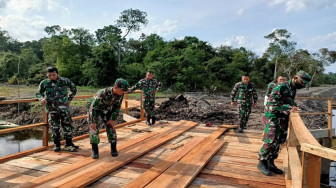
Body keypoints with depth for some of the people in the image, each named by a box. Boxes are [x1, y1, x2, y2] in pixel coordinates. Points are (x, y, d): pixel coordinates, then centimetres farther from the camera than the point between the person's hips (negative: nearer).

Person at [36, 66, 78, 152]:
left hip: (64, 106, 0)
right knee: (54, 127, 5)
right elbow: (39, 93, 12)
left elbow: (74, 89, 15)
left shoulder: (65, 81, 2)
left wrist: (69, 99, 8)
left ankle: (68, 144, 6)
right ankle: (57, 144, 18)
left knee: (67, 125, -2)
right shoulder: (44, 83, 3)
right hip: (52, 108, 1)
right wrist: (42, 99, -11)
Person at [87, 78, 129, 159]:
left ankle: (113, 148, 7)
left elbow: (117, 107, -5)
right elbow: (93, 107, -31)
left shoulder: (120, 94, -20)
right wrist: (93, 122, -28)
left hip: (106, 110, 5)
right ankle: (95, 150, 0)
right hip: (93, 109, -4)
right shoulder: (103, 93, -38)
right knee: (94, 128, -13)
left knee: (110, 127, -3)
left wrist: (112, 119, -7)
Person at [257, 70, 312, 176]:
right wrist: (289, 109, -26)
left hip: (284, 120, 9)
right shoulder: (281, 87, -16)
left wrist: (294, 106, 4)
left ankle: (270, 163, 21)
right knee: (270, 141, -8)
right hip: (274, 118, -9)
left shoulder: (293, 90, 13)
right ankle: (262, 163, 5)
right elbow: (272, 103, -22)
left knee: (278, 142, 11)